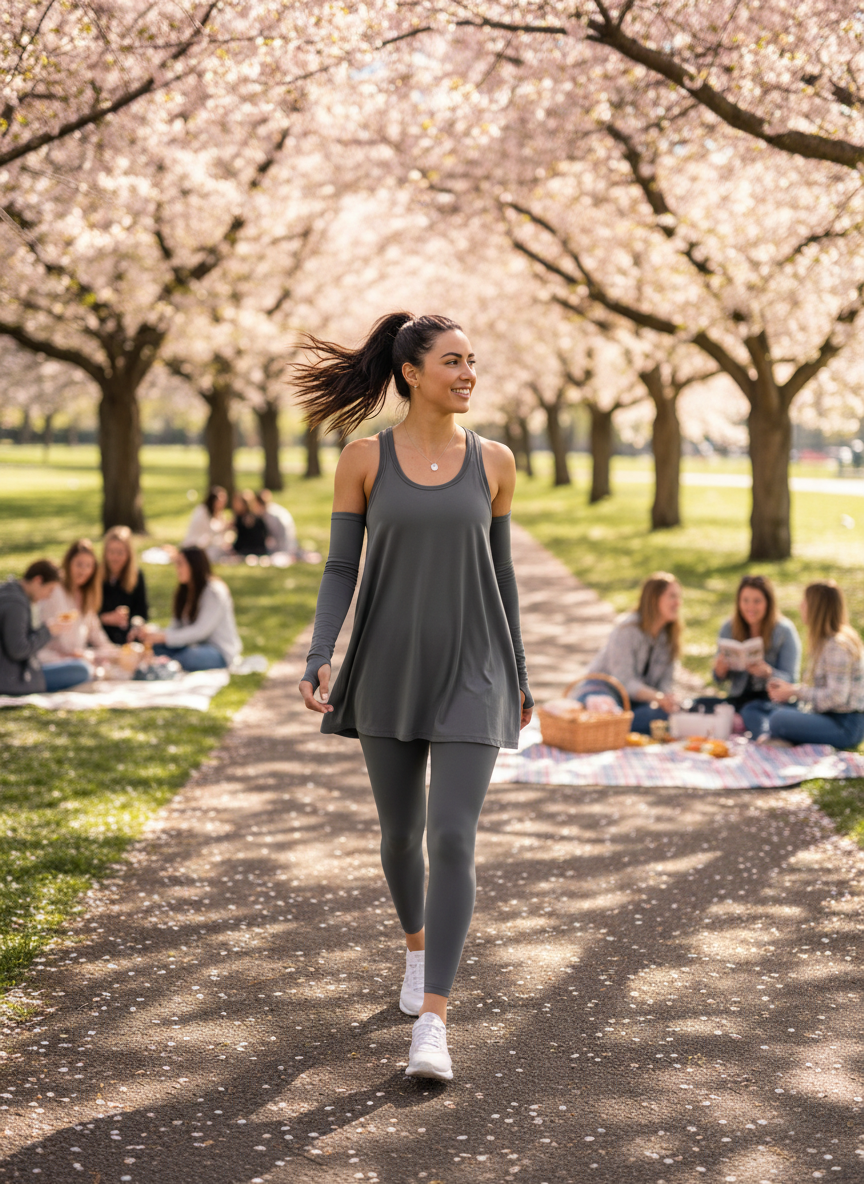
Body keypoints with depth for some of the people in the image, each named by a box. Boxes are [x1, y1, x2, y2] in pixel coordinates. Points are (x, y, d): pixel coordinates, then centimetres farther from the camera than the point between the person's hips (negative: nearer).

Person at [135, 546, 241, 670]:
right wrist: (152, 631, -14)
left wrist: (164, 637, -27)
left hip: (221, 652, -8)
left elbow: (201, 631, -22)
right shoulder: (184, 593, 14)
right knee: (154, 647, -17)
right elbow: (176, 627, 7)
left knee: (185, 657, -38)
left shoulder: (214, 592, -13)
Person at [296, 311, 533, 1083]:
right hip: (391, 671, 1)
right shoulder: (363, 459, -3)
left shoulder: (494, 461, 1)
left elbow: (500, 570, 9)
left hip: (471, 676, -1)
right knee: (401, 832, 15)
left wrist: (520, 677, 12)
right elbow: (340, 570, -2)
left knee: (454, 840, -12)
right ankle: (418, 945, 46)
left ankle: (432, 1027, -11)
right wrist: (319, 660, -16)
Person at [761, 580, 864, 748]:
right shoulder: (825, 641, 15)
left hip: (845, 726, -11)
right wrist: (789, 687, 3)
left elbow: (837, 696, -24)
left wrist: (795, 692, -15)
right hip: (829, 717, 11)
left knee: (779, 720, -27)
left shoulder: (838, 645, -17)